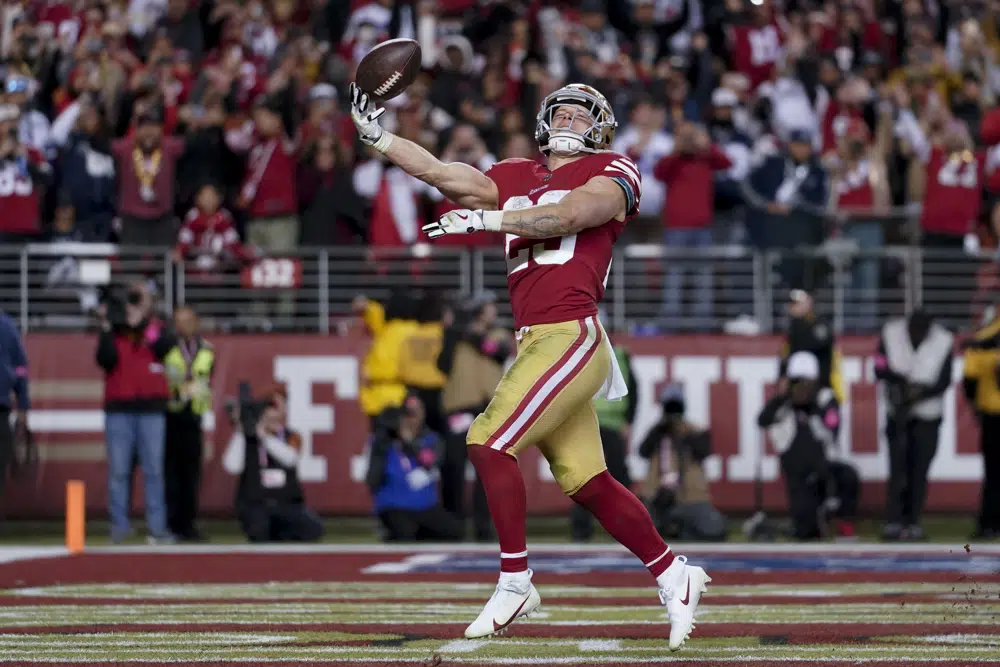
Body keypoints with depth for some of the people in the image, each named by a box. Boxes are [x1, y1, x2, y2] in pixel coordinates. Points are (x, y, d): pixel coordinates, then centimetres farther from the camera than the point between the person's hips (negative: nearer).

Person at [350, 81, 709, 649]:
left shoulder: (612, 174, 1)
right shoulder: (517, 177, 19)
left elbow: (565, 218, -16)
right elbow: (446, 177, 10)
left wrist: (483, 219, -18)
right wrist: (375, 135, 3)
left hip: (571, 338, -7)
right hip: (534, 343, 7)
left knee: (490, 444, -14)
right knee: (587, 483, 7)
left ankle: (516, 584, -6)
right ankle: (674, 576, 18)